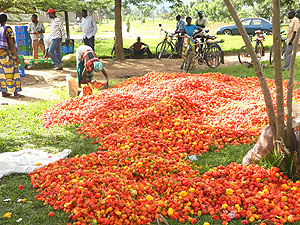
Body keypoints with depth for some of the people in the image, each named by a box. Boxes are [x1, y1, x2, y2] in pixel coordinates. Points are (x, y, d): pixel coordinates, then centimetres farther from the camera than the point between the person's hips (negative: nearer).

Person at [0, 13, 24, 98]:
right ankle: (15, 93, 5)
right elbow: (11, 45, -16)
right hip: (7, 54, -6)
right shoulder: (8, 30, -13)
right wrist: (17, 57, -13)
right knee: (11, 73, 1)